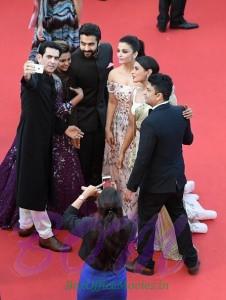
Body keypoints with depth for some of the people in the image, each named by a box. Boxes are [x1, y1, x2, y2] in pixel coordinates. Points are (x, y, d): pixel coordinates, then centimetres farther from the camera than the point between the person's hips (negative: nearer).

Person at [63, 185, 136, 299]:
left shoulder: (89, 224, -21)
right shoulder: (129, 226, -18)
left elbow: (67, 218, 0)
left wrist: (85, 195, 5)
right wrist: (115, 200, 7)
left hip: (91, 280, -1)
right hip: (116, 280, 1)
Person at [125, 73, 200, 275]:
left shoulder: (150, 123, -28)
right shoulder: (181, 113, -7)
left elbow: (142, 160, -24)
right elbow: (188, 139, 11)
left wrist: (131, 187, -14)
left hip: (155, 183, -6)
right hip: (177, 179, 7)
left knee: (147, 222, 13)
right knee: (179, 217, 22)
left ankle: (144, 262, 28)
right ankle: (191, 260, 31)